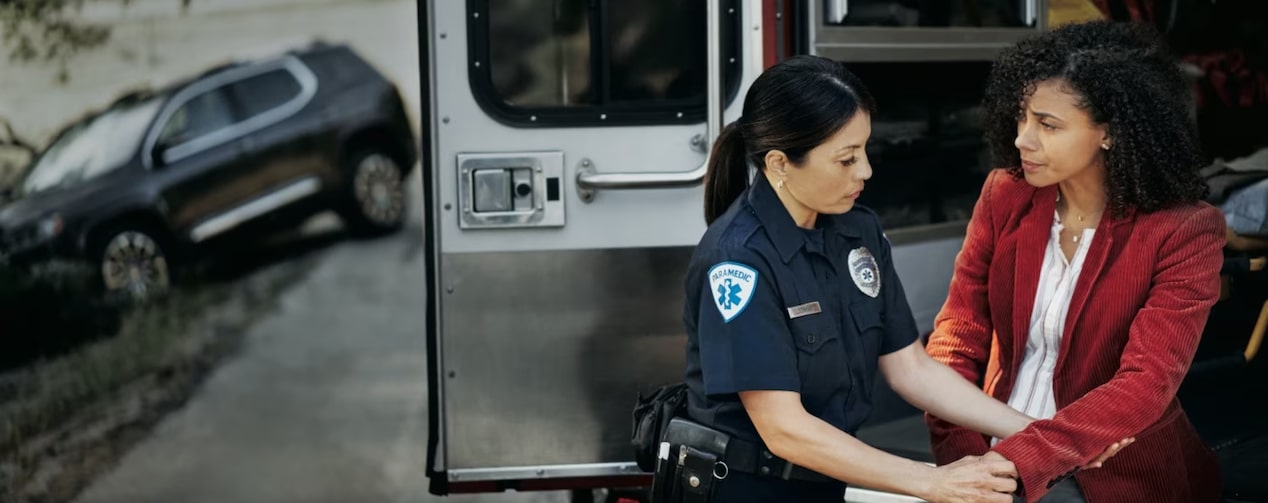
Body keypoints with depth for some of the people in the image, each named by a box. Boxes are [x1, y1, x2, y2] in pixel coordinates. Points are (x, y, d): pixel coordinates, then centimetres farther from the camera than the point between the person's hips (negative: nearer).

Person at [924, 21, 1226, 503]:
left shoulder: (1184, 231, -13)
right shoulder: (1005, 193, -1)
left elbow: (1145, 384, -21)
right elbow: (958, 333, -1)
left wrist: (1015, 461, -30)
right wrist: (961, 457, -16)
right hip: (999, 449, 3)